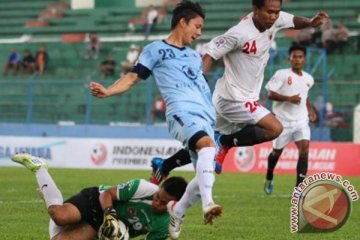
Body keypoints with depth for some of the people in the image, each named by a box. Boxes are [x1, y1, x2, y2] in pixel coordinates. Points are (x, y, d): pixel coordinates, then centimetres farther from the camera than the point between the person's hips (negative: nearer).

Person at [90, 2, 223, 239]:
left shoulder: (195, 56, 29)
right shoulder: (156, 50, 10)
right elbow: (132, 77, 6)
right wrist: (108, 91, -9)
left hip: (206, 117, 8)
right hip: (182, 111, -8)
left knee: (206, 176, 1)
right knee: (207, 144, -37)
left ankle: (177, 211, 24)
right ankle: (208, 204, -49)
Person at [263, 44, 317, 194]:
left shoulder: (308, 79, 9)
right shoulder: (281, 74, -8)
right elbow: (271, 94, -12)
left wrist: (311, 110, 11)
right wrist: (289, 98, -24)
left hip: (301, 120, 3)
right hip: (283, 119, -3)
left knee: (304, 149, -17)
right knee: (277, 152, 12)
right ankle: (269, 178, 41)